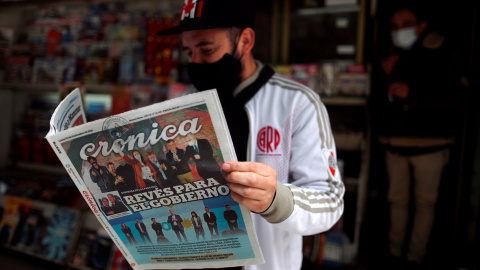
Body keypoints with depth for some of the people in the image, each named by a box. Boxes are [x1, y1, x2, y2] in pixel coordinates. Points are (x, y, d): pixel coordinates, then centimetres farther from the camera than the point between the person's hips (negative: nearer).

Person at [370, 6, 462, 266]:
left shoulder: (438, 56, -4)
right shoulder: (389, 59, 9)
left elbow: (450, 100, -12)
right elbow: (377, 102, 9)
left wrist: (411, 93, -25)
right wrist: (384, 77, -9)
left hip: (428, 143, -4)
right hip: (395, 142, 4)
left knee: (425, 202, 3)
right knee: (397, 199, 11)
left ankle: (415, 257, 14)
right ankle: (395, 253, 23)